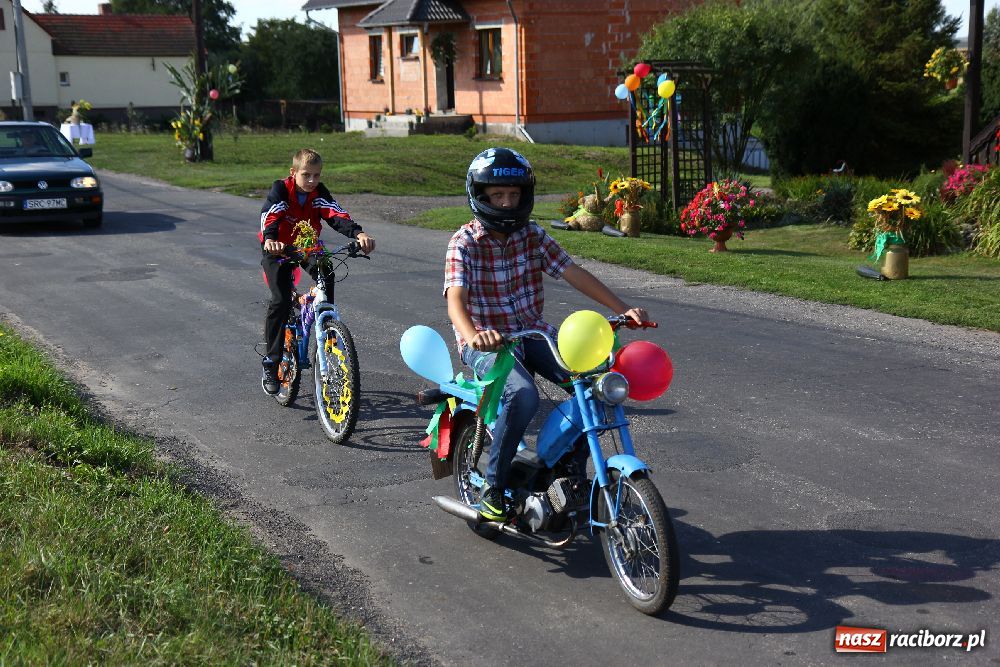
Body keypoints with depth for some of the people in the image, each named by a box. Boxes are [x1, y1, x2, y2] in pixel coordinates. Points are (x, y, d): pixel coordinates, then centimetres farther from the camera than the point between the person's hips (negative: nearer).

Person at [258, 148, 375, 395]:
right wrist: (269, 240, -57)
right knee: (281, 300, -21)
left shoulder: (319, 193, -11)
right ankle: (271, 362, -12)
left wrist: (358, 233, -44)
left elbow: (336, 215, -25)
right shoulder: (280, 190, -19)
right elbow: (269, 216, -35)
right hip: (278, 250, -4)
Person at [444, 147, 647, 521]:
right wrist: (472, 335, -46)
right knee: (523, 395, -34)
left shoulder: (533, 236, 5)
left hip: (531, 331, 5)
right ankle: (493, 487, -16)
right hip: (486, 340, -5)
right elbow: (456, 299, -23)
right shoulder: (464, 243, -9)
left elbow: (574, 273, 0)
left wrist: (623, 309, -12)